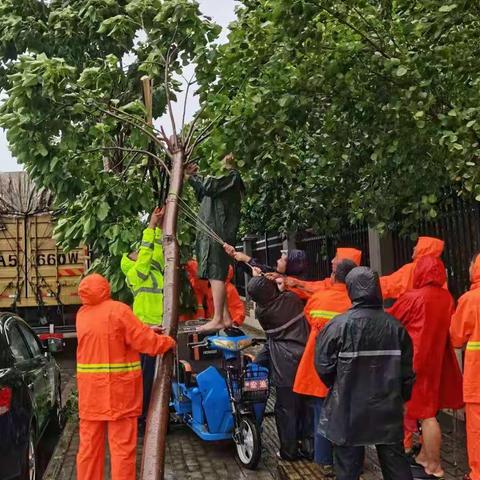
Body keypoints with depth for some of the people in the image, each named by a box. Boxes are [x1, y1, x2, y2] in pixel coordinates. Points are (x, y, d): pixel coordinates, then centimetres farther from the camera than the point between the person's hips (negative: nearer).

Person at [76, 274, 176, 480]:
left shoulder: (81, 314, 6)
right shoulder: (119, 310, -13)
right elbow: (146, 342, -12)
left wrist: (146, 330, 15)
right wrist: (168, 342, 5)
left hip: (90, 389, 6)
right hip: (118, 388, -5)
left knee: (89, 444, 13)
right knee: (122, 446, 3)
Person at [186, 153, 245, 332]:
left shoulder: (232, 176, 2)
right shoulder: (224, 179, 27)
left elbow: (210, 186, -12)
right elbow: (204, 195, 29)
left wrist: (191, 176, 1)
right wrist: (194, 177, 17)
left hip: (218, 231, -9)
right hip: (212, 232, 9)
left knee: (216, 274, -14)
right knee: (216, 275, 7)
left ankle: (218, 319, -16)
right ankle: (225, 317, 10)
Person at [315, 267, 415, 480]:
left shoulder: (338, 325, -15)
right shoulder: (395, 326, -4)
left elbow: (323, 366, -10)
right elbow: (407, 371, 2)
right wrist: (401, 398, 18)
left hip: (348, 411, -3)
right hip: (388, 411, 3)